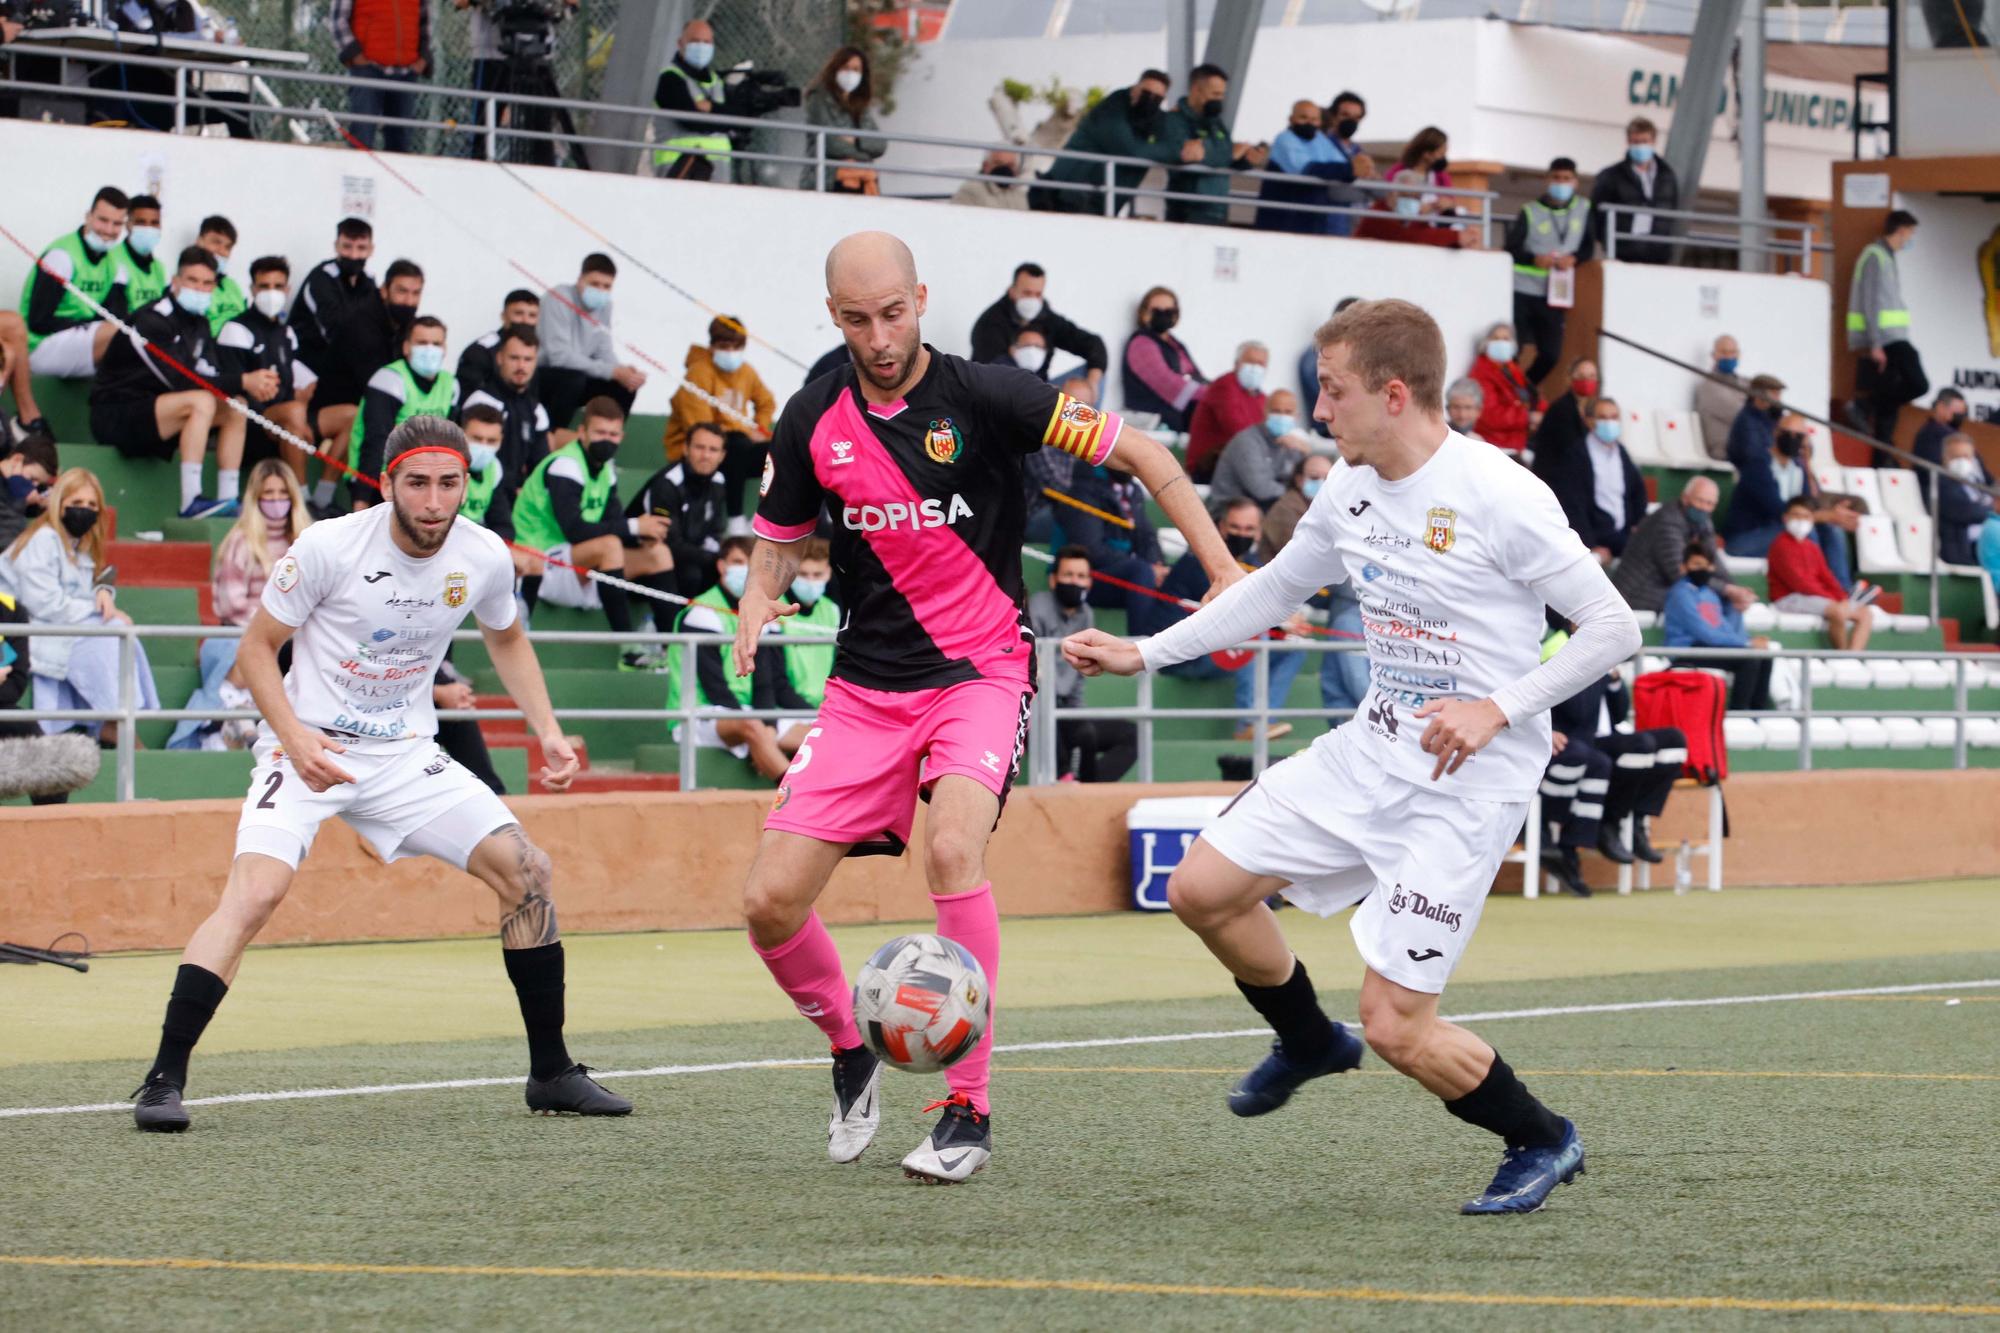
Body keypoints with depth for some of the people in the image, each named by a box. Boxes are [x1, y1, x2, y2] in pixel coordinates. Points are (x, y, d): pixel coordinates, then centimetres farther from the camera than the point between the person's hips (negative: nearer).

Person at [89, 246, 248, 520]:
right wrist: (241, 382, -28)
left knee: (235, 409, 1)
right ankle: (191, 502, -37)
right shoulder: (152, 320, -19)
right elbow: (179, 379, -27)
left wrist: (246, 385, -19)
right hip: (115, 416, -10)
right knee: (201, 402, -30)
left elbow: (211, 375, 3)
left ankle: (229, 499, -5)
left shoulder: (198, 321, 10)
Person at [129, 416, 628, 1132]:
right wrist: (294, 736, -23)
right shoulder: (328, 546, -17)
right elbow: (255, 649, -8)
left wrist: (547, 731, 6)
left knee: (528, 873, -4)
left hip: (406, 754, 5)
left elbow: (507, 639, 18)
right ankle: (163, 1081, -22)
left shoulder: (484, 556, -4)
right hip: (308, 748, -4)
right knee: (255, 890, -27)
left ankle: (551, 1072, 11)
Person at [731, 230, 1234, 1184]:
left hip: (981, 671, -4)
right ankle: (851, 1053, 24)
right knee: (771, 902, -7)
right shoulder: (812, 422, 1)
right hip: (866, 687, 4)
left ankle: (970, 1111, -19)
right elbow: (781, 541, 17)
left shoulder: (982, 397, -10)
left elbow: (1141, 454, -5)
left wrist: (1225, 574, -12)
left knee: (952, 849, -31)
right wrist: (757, 603, -6)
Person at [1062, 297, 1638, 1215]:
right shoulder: (1351, 487, 3)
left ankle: (1541, 1141, 16)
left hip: (1469, 779, -8)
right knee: (1202, 889, 5)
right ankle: (1308, 1044, 32)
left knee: (1397, 1028, -11)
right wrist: (1145, 654, 16)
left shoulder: (1498, 495, -19)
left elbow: (1613, 628, -16)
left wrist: (1498, 708, -24)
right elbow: (1276, 587, 21)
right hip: (1372, 750, 8)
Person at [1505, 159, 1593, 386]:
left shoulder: (1583, 210, 7)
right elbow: (1510, 249, -4)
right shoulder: (1529, 212, -1)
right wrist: (1534, 259, -22)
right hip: (1522, 292, -3)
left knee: (1551, 355, 0)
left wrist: (1573, 258, -12)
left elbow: (1587, 248, 10)